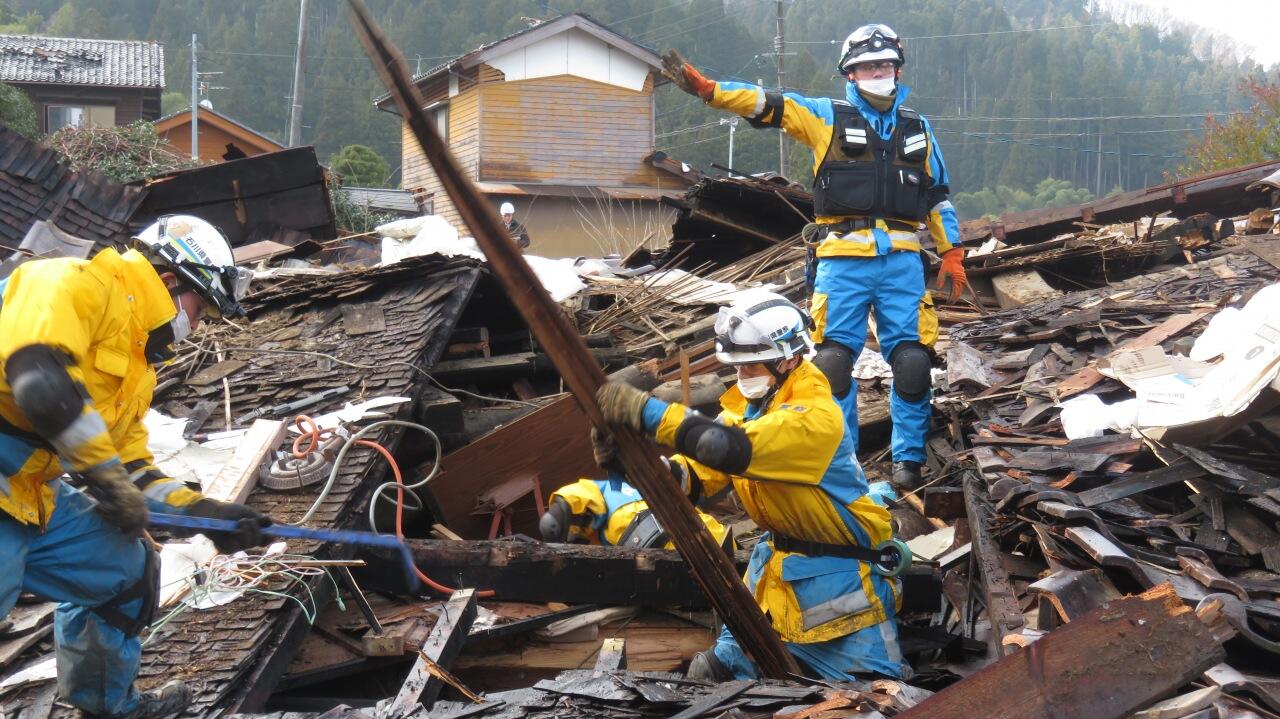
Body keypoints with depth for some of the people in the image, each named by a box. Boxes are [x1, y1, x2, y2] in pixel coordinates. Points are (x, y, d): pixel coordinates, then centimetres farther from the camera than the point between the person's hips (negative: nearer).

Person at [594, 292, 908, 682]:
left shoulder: (816, 416, -26)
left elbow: (731, 448, -40)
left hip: (837, 571, -7)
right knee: (730, 664, 10)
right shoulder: (750, 403, 1)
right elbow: (702, 471, -4)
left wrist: (647, 411, -44)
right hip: (777, 556, 7)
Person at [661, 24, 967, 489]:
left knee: (912, 361, -2)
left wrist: (952, 253, 15)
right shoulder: (827, 116, 8)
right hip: (843, 260, -2)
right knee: (833, 360, -3)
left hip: (901, 259, 2)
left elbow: (937, 195, 22)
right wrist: (705, 88, -15)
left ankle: (908, 459, 11)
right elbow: (765, 104, -2)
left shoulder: (917, 128, 17)